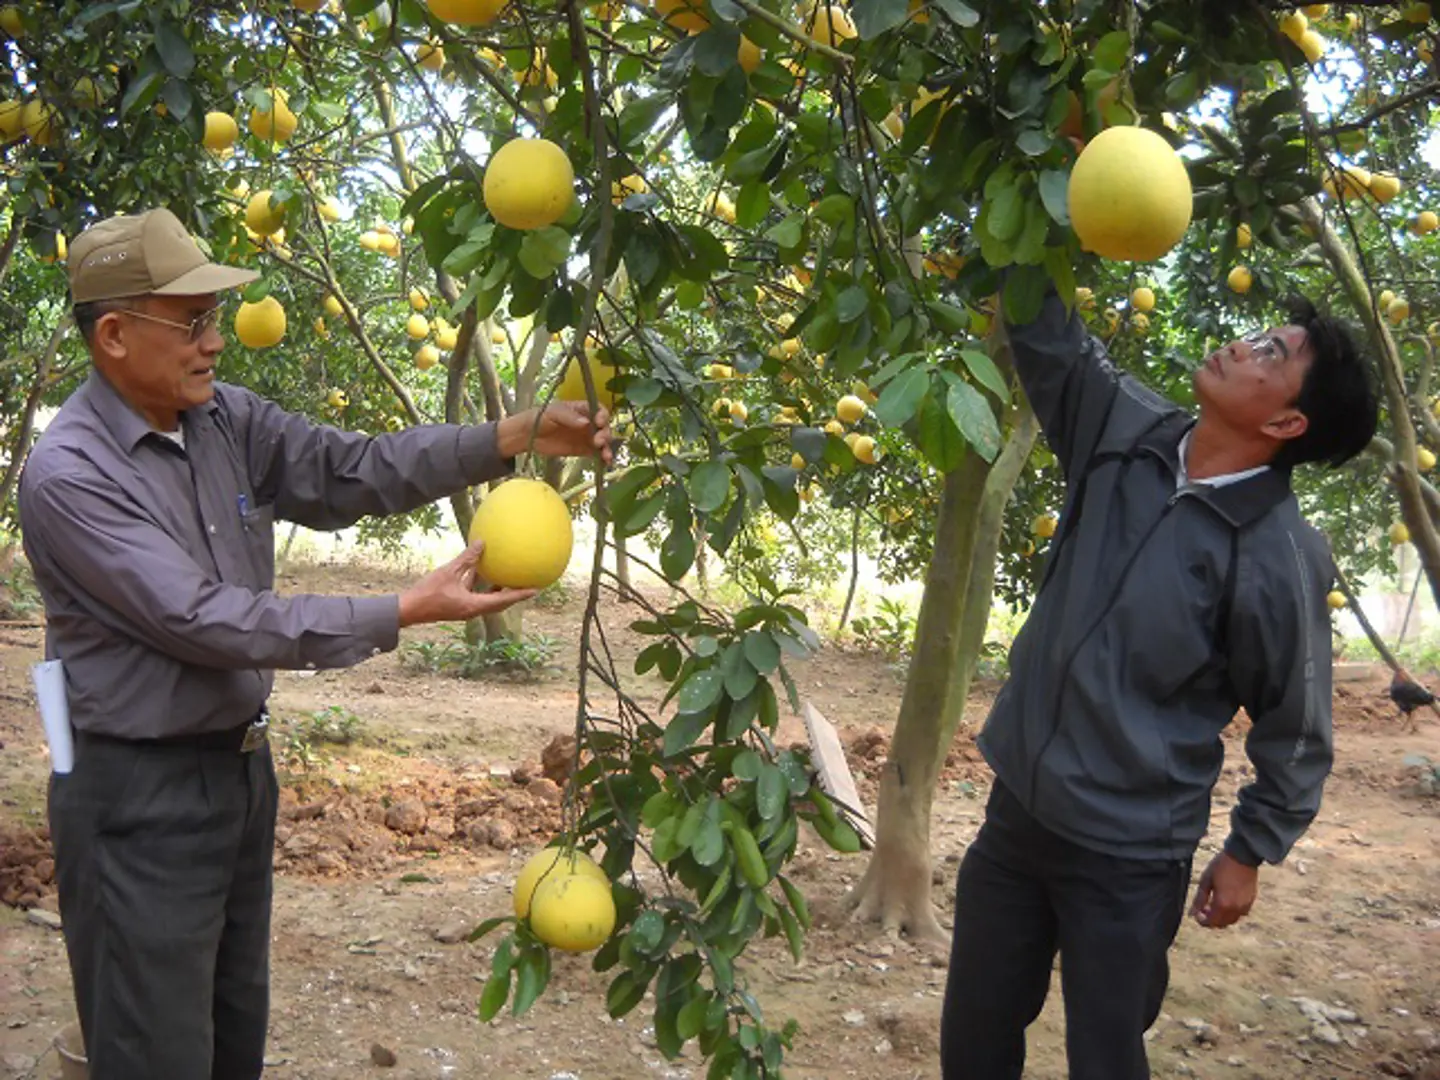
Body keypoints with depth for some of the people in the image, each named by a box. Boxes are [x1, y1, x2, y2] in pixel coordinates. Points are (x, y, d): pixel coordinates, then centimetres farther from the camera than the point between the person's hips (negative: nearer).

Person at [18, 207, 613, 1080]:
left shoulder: (225, 420, 1)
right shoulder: (68, 476, -20)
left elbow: (353, 471, -3)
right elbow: (205, 621, -25)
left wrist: (510, 440, -15)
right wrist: (405, 614, -27)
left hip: (241, 766, 7)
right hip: (140, 791, -7)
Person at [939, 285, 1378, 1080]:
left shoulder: (1282, 558, -17)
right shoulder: (1128, 434, -4)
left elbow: (1295, 729, -8)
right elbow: (1046, 335, 0)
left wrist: (1250, 853, -1)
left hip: (1130, 856, -5)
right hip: (1017, 809, 5)